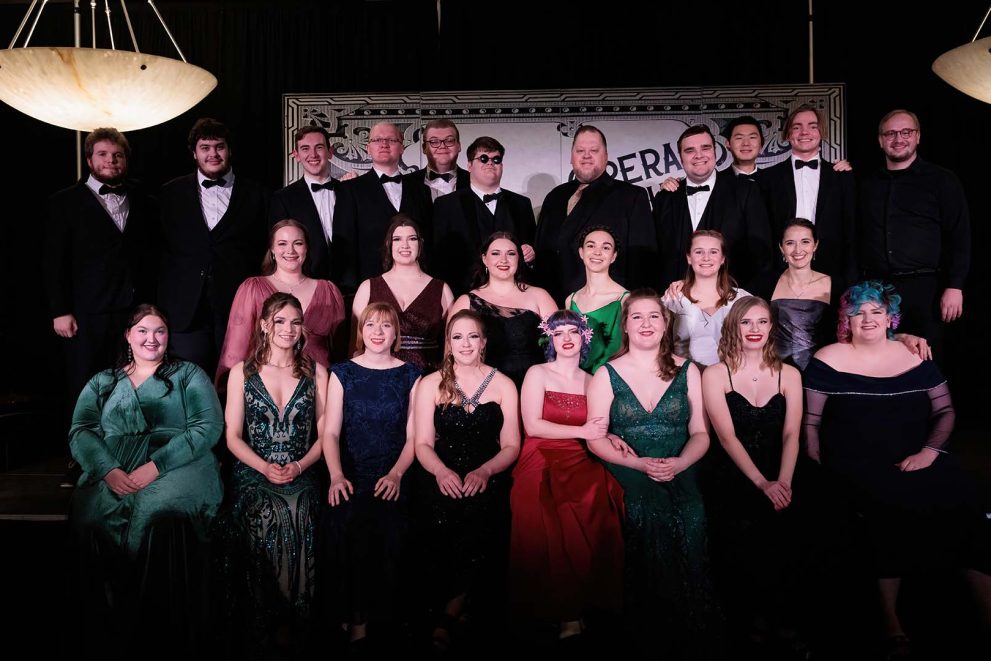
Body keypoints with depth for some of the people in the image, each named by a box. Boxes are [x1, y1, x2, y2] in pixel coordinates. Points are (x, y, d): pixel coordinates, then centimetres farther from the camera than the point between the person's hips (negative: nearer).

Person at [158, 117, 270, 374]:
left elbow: (264, 251, 6)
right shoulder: (172, 193, 12)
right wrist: (163, 308, 4)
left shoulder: (255, 195, 8)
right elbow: (161, 249, 11)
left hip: (239, 309, -1)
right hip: (187, 312, 1)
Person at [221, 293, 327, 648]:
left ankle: (290, 621, -10)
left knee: (298, 513, -26)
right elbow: (233, 436, 6)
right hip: (253, 473, 0)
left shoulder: (315, 371, 11)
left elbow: (325, 433, 8)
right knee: (266, 515, -25)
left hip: (302, 476, 0)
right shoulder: (242, 372, 9)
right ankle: (266, 624, -8)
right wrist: (265, 467, -9)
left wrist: (300, 466, -9)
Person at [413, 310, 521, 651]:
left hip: (488, 479, 0)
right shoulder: (430, 385, 11)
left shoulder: (503, 385, 10)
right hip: (443, 478, 1)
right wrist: (442, 472, -15)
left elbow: (511, 446, 6)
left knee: (480, 514, -26)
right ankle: (457, 608, -3)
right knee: (440, 513, -25)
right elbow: (423, 444, 6)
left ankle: (449, 615, -8)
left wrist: (484, 472, -13)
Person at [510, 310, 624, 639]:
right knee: (553, 514, -34)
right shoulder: (537, 374, 7)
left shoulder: (592, 381, 18)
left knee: (598, 503, -31)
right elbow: (533, 426, -5)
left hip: (580, 464, 3)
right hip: (541, 462, -3)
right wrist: (581, 431, -10)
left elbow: (597, 431, 14)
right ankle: (566, 609, -19)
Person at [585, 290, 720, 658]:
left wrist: (678, 463, -11)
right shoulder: (607, 375, 8)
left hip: (679, 470, 1)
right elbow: (595, 439, 2)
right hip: (628, 474, -1)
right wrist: (640, 464, -13)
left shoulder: (687, 371, 13)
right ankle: (652, 629, -13)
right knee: (649, 514, -31)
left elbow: (700, 433, 10)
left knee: (691, 517, -29)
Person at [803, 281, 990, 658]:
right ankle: (890, 618, -16)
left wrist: (929, 450, -2)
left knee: (957, 504, -25)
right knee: (888, 506, -32)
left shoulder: (914, 356, 14)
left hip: (916, 459, 3)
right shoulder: (827, 360, 4)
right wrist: (820, 472, -6)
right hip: (854, 467, -3)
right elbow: (810, 422, 3)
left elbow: (945, 411, 15)